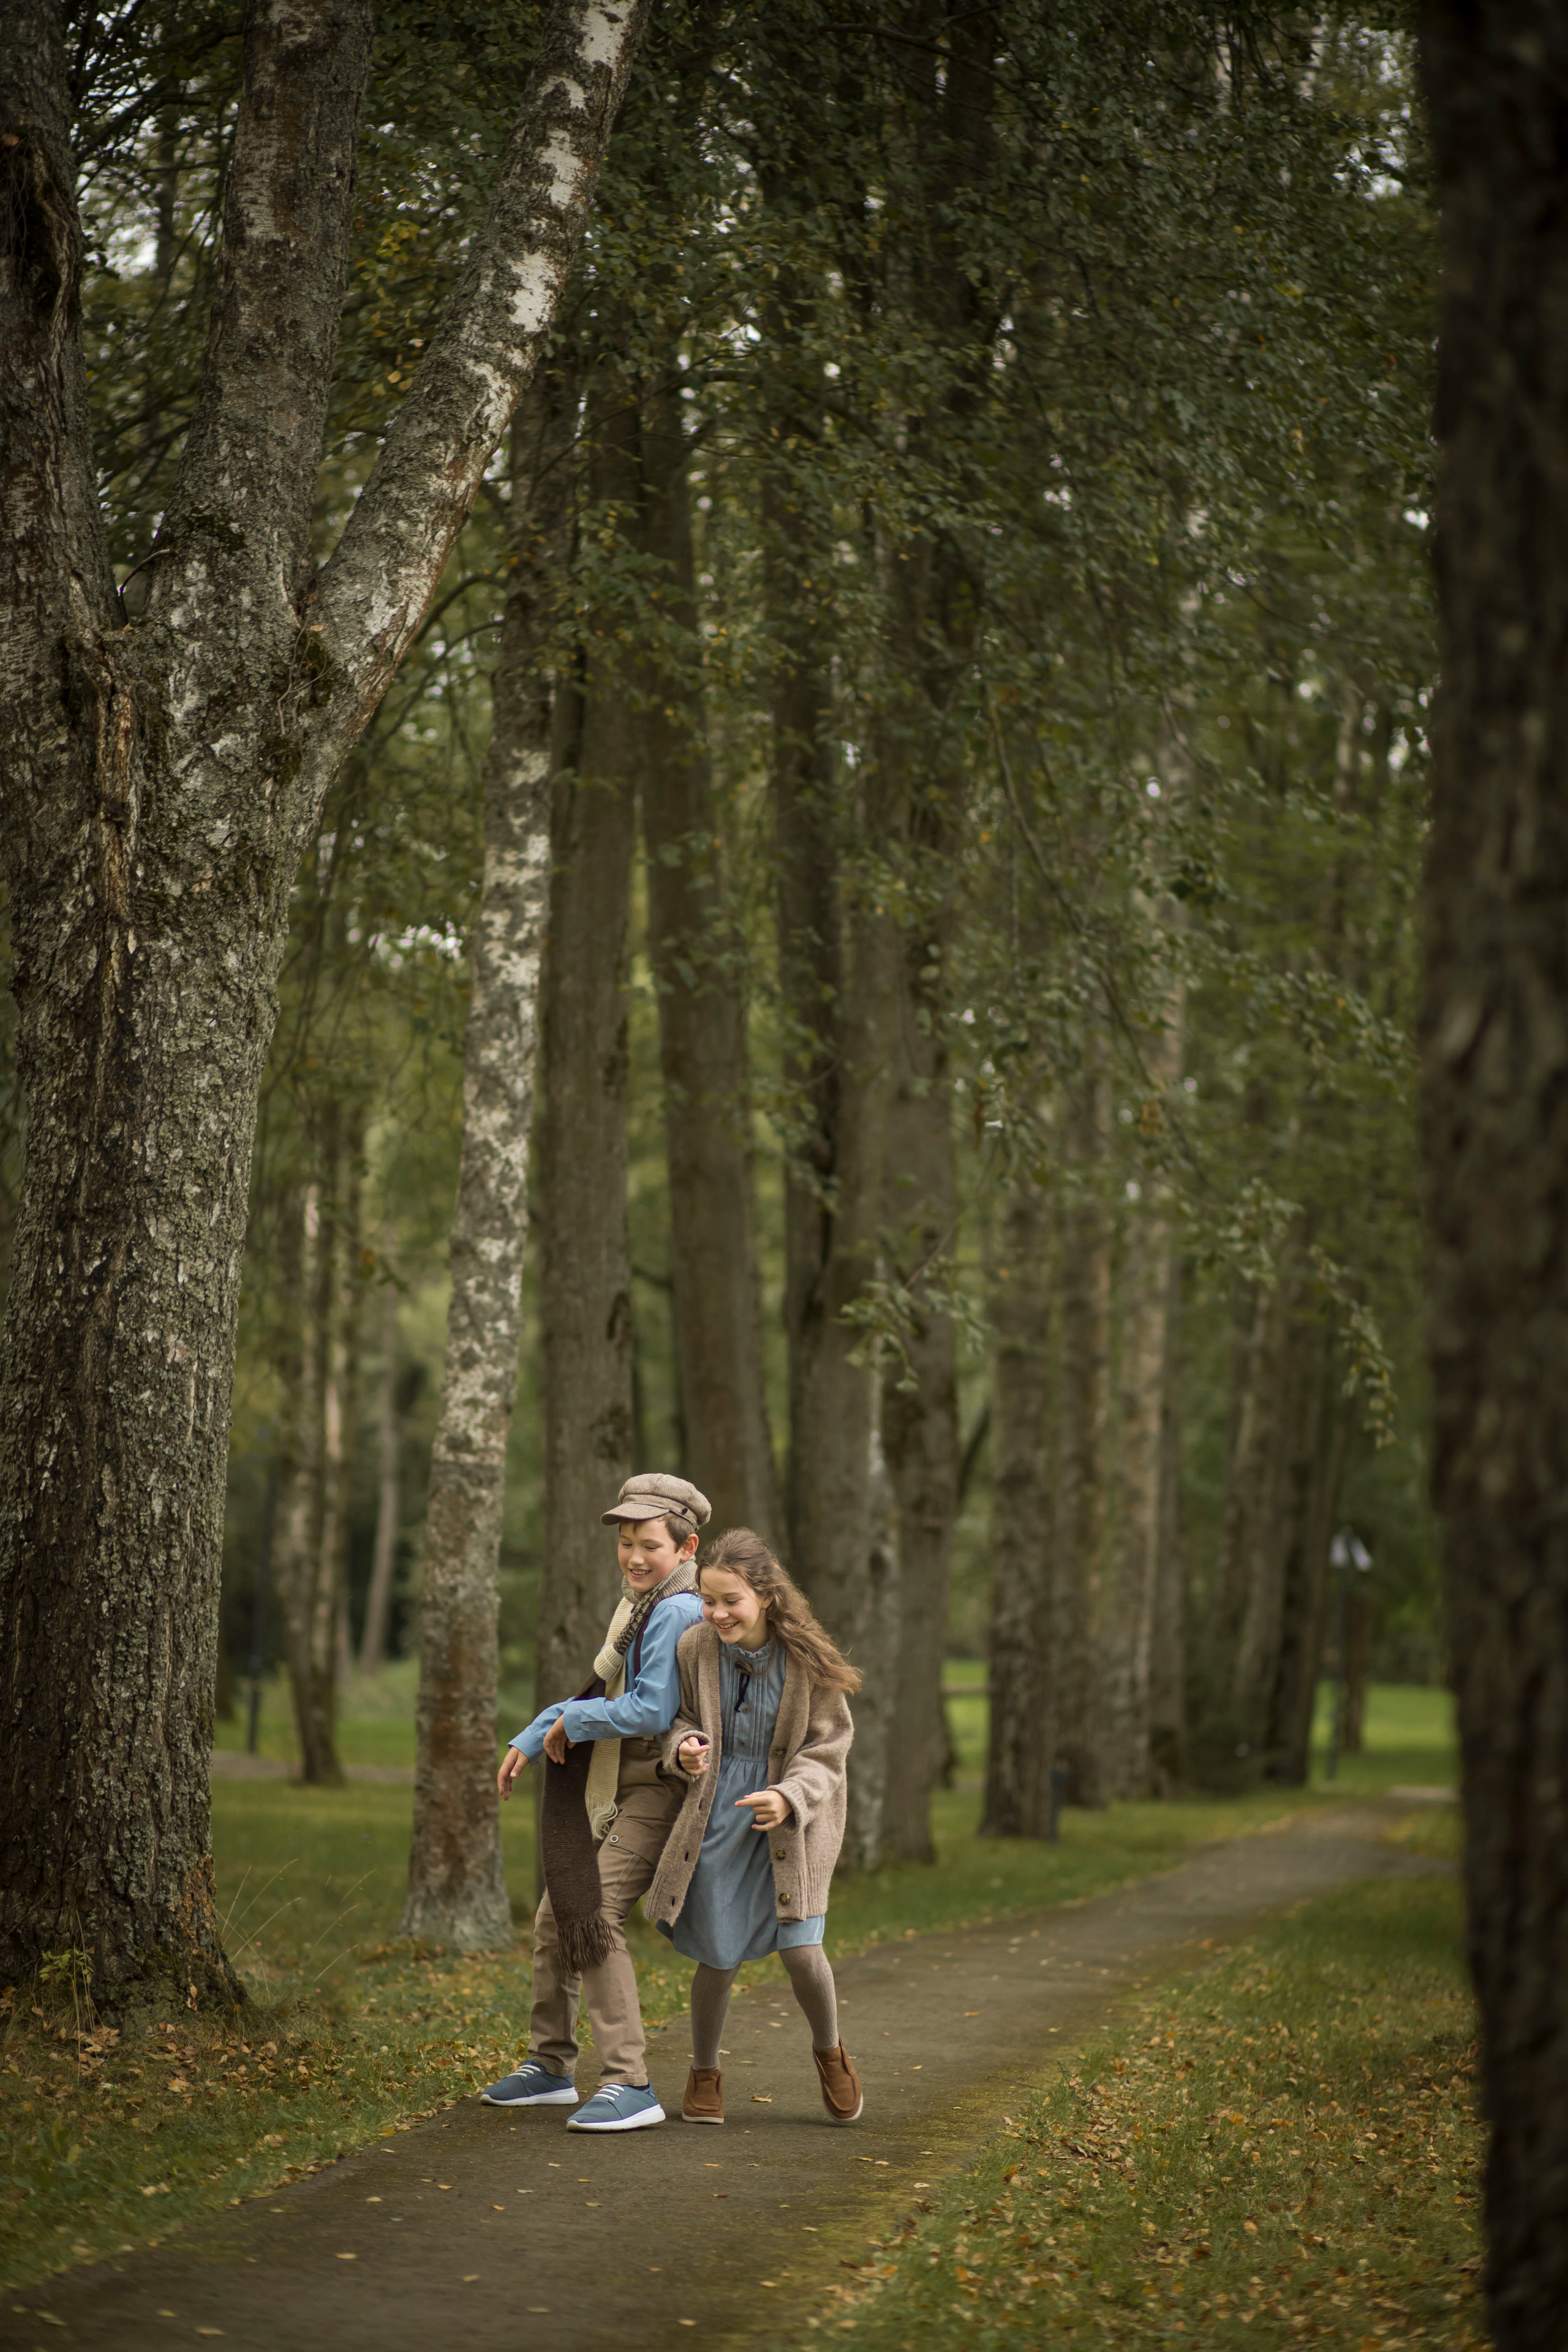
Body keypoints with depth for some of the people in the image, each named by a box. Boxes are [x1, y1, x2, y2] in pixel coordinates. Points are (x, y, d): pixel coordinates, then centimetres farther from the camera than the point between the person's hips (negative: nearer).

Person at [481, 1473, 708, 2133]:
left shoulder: (677, 1614, -17)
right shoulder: (635, 1606, 14)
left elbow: (652, 1710, -24)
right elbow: (599, 1689, 24)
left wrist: (574, 1722, -11)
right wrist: (531, 1740, 20)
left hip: (655, 1789, -10)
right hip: (607, 1793, 10)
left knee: (593, 1916, -22)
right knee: (553, 1918, 14)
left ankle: (629, 2083, -21)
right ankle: (550, 2067, 29)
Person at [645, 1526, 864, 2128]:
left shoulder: (807, 1658, -15)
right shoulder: (695, 1648, -9)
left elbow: (825, 1751, -8)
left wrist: (789, 1798, -26)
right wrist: (684, 1748, -17)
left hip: (793, 1815, -2)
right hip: (718, 1813, 2)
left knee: (799, 1949, -11)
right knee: (717, 1957, 1)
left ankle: (829, 2051, 20)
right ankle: (704, 2072, 27)